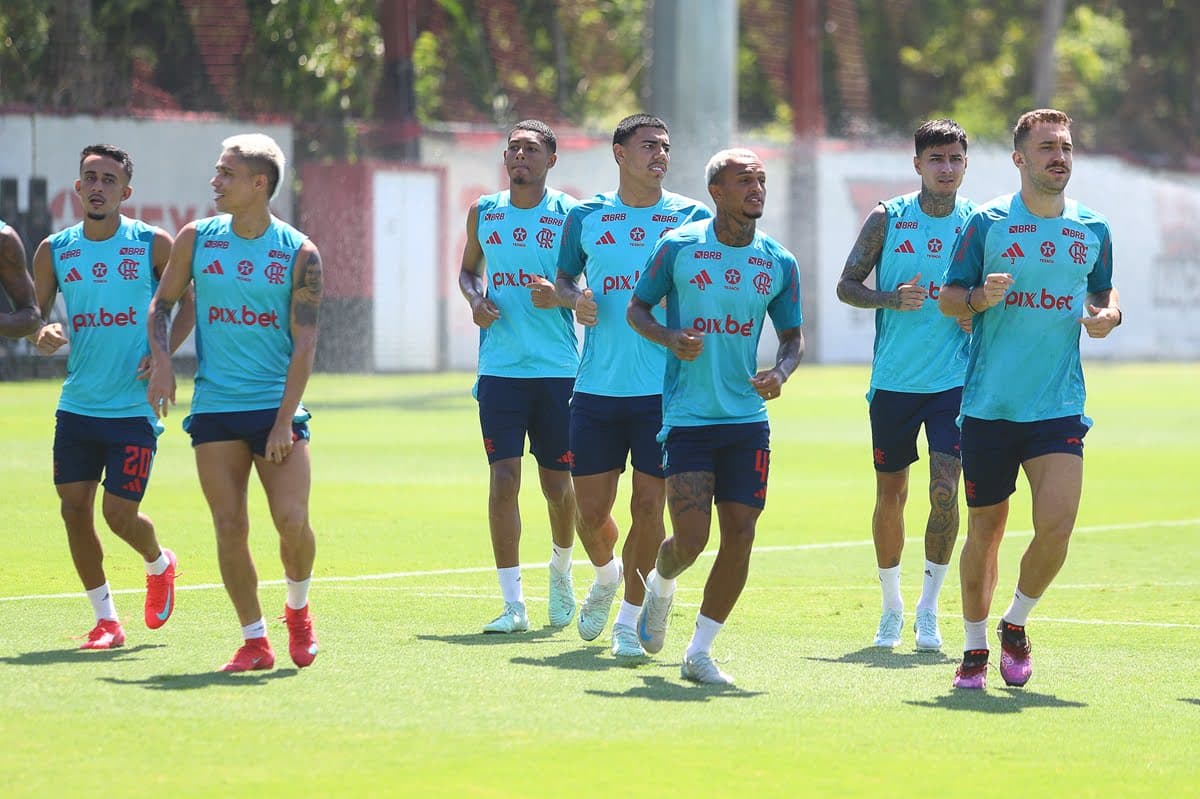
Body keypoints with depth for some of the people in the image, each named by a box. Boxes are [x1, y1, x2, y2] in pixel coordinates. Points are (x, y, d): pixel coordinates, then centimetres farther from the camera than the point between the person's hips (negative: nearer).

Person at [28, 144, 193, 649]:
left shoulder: (153, 245, -4)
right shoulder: (54, 251, 4)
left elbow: (193, 298, 6)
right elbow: (34, 317, 9)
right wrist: (43, 335, -15)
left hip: (135, 406, -3)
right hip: (77, 405, 4)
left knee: (120, 514, -6)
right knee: (74, 508, -2)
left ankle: (159, 564, 29)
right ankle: (106, 620, 13)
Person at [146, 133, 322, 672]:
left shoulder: (299, 252, -3)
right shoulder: (196, 239, 5)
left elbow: (304, 343, -6)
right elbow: (162, 303, 16)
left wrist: (284, 420, -14)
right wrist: (161, 360, -3)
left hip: (276, 406, -2)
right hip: (214, 408, 2)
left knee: (292, 521, -11)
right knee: (230, 528, -3)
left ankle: (298, 609, 18)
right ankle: (254, 640, 8)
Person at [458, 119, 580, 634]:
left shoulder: (569, 215, -1)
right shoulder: (483, 212, 8)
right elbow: (468, 269, 22)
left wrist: (560, 295, -20)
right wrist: (475, 299, 1)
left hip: (557, 369, -1)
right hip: (499, 368, 2)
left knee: (557, 484, 7)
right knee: (503, 478, -8)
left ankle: (561, 569, 37)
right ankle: (513, 604, -4)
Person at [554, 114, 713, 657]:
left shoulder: (691, 218, 2)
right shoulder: (586, 217, 6)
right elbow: (563, 277, 18)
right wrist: (574, 298, -4)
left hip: (664, 390, -1)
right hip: (597, 389, 1)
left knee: (649, 505, -4)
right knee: (590, 510, 5)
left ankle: (629, 619, 10)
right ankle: (606, 574, 38)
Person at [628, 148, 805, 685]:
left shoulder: (779, 263, 5)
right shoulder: (678, 247, -3)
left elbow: (792, 336, 15)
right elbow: (637, 308, 6)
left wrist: (780, 372, -6)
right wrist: (670, 338, -13)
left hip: (748, 419, 3)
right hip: (687, 416, -3)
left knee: (739, 537, -2)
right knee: (690, 539, -11)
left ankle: (699, 651, 12)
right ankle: (660, 587, 25)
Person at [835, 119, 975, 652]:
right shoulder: (887, 219, 0)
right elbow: (847, 286, 3)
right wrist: (892, 298, -15)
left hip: (953, 382, 0)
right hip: (893, 382, 0)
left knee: (945, 489, -12)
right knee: (890, 494, 8)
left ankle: (928, 609, 0)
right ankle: (891, 607, 25)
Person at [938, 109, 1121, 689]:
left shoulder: (1093, 230, 7)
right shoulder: (987, 222, -1)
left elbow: (1105, 292, 21)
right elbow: (947, 298, 3)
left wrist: (1108, 315, -2)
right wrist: (979, 297, -19)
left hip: (1059, 407, 1)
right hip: (988, 406, -1)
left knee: (1056, 524, -14)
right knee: (984, 530, 5)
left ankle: (1016, 624, 12)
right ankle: (975, 647, 23)